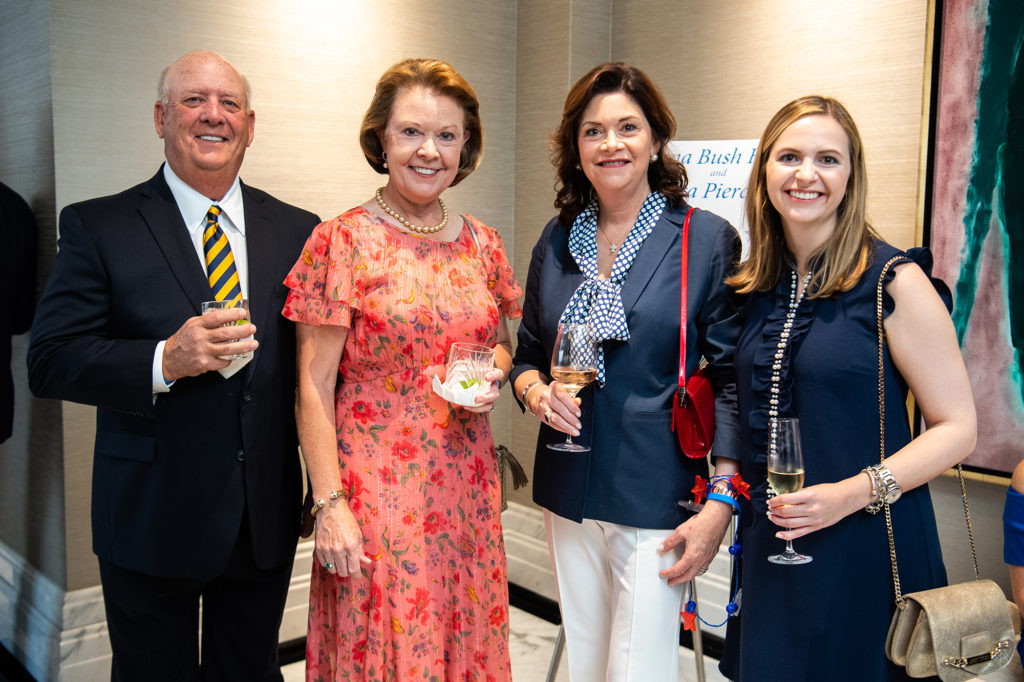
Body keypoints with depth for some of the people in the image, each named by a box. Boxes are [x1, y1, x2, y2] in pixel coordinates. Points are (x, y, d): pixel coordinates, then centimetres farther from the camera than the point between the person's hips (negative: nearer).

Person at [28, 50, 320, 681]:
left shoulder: (296, 230, 4)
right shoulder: (99, 227, -5)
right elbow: (50, 362, -10)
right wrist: (164, 361, -26)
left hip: (267, 517, 3)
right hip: (152, 518, -2)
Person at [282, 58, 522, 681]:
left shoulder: (482, 243, 5)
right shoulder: (342, 241, -8)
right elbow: (314, 386, -8)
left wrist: (493, 375, -5)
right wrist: (329, 504, -12)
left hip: (466, 484, 4)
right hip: (374, 484, -4)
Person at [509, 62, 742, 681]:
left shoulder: (708, 240, -6)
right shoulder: (558, 240, 7)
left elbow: (731, 378, -7)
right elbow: (528, 352, 16)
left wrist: (720, 504, -13)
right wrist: (536, 391, -8)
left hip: (655, 496, -4)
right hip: (568, 490, 5)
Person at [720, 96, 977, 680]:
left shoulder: (893, 280, -11)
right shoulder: (757, 287, 5)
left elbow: (958, 428, -11)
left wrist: (853, 493, -21)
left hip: (866, 550, -5)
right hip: (770, 549, 5)